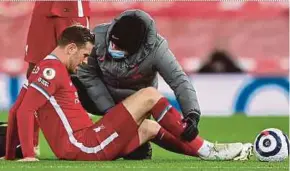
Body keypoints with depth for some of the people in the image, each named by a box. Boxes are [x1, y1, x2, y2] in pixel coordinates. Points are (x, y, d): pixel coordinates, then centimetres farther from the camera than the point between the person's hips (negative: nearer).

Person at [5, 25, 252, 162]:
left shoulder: (43, 69, 19)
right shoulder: (53, 69, -10)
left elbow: (16, 111, 20)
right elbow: (25, 111, -19)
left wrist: (11, 154, 18)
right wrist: (28, 155, -22)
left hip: (88, 147, 10)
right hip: (86, 146, -10)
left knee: (151, 128, 21)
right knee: (149, 95, -6)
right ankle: (205, 150, -1)